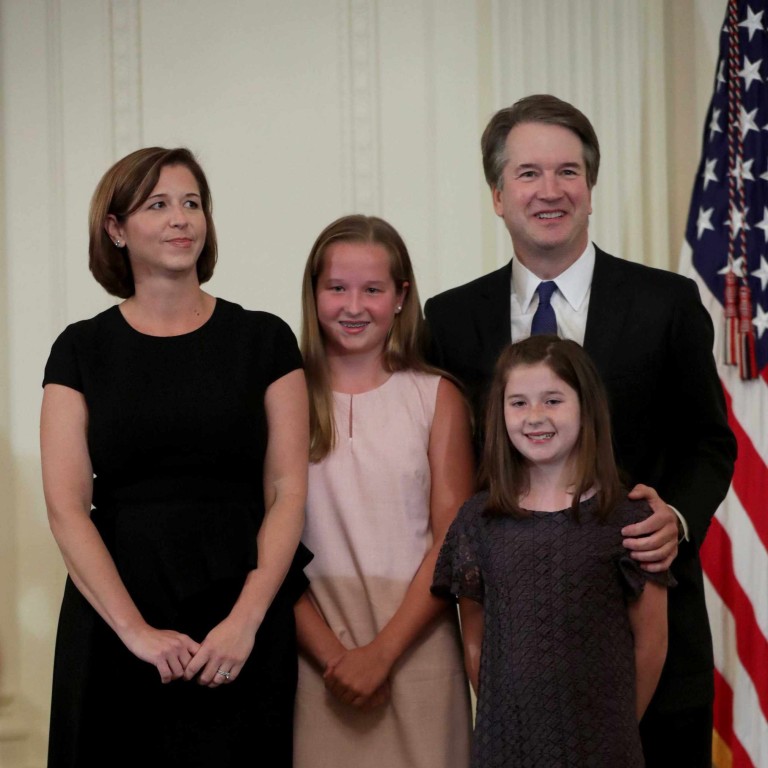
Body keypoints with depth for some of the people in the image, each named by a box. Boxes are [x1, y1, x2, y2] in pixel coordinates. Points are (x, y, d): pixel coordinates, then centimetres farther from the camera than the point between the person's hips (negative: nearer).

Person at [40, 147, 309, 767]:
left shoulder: (264, 339, 3)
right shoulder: (83, 350, 4)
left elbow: (288, 493, -2)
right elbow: (67, 506, -4)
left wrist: (246, 620, -13)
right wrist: (135, 630, -14)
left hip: (243, 630, 0)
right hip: (112, 620, 0)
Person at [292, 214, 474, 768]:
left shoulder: (437, 398, 2)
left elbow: (453, 541, -2)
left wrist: (382, 652, -11)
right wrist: (330, 653, -10)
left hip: (415, 646, 0)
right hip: (313, 654, 0)